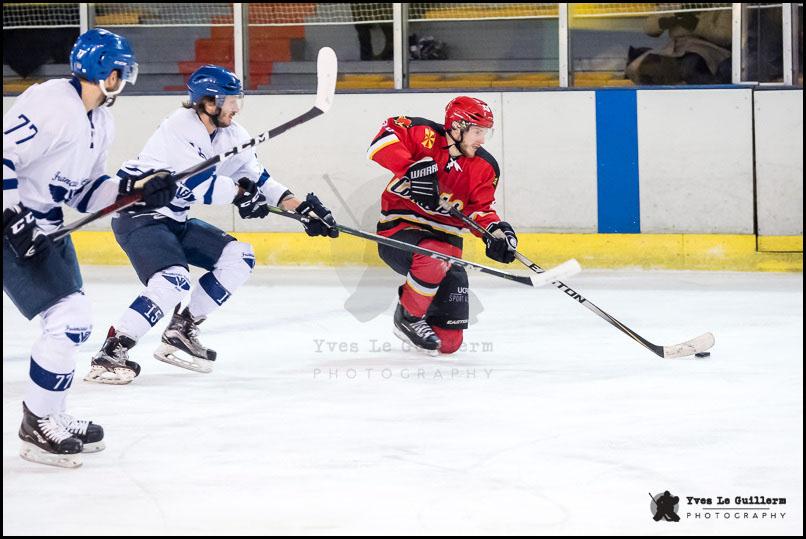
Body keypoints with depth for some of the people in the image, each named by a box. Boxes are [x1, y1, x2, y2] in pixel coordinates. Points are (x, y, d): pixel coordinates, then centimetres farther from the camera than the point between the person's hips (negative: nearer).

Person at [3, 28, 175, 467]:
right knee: (68, 317, -14)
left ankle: (50, 419, 26)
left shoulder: (101, 125, 9)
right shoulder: (51, 104, -21)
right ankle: (37, 428, -4)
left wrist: (136, 191, 0)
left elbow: (84, 192, 14)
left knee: (74, 322, 13)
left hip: (46, 227, 10)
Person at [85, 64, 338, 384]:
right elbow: (201, 185, -24)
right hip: (138, 216, -9)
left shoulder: (230, 135, 5)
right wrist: (241, 193, -9)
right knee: (173, 281, -29)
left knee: (238, 258, 3)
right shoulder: (180, 128, -21)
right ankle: (110, 353, -26)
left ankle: (181, 331, 9)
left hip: (174, 220, 9)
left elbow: (258, 181, 9)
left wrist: (302, 208, -1)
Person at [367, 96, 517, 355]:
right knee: (433, 260, -41)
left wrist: (496, 232, -15)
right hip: (400, 227, -5)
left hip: (444, 236, 5)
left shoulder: (484, 167, 3)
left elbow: (480, 208, 5)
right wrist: (411, 169, -33)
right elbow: (385, 137, -24)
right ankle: (407, 318, -14)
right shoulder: (425, 137, -13)